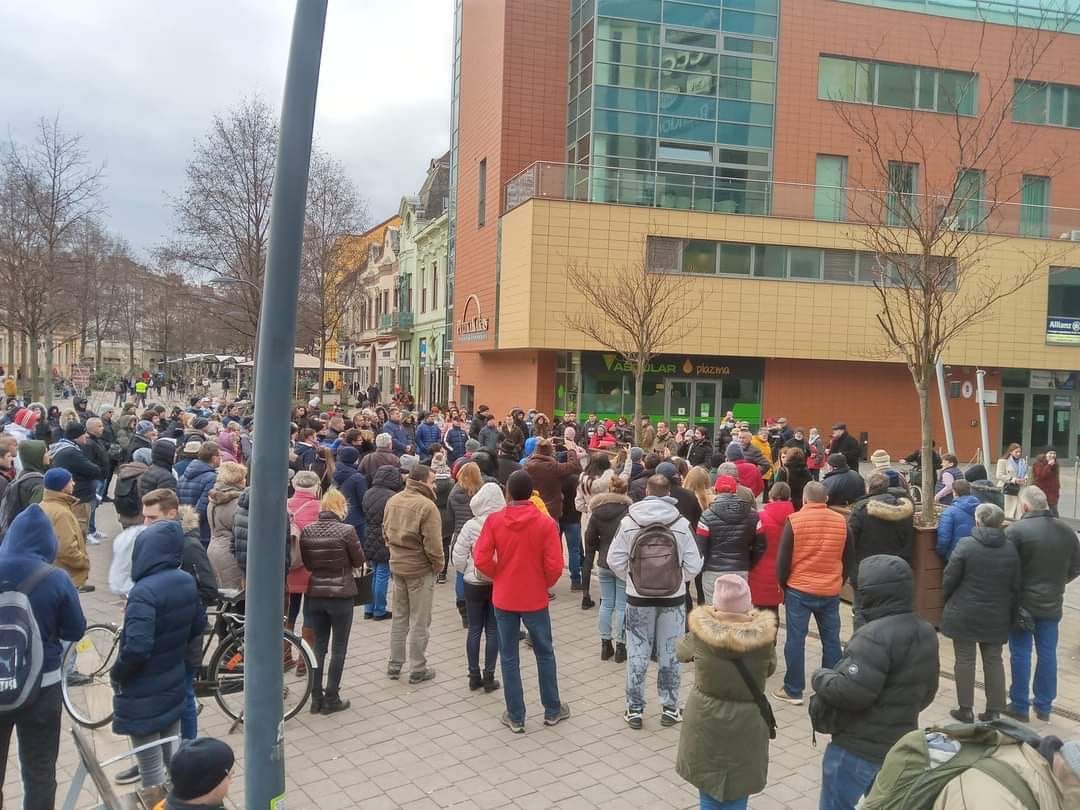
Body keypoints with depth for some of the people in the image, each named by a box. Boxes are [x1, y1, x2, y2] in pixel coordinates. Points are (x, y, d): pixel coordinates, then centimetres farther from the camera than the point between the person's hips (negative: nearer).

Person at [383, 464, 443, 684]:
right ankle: (418, 670, 16)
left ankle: (394, 665, 28)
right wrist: (438, 565, -7)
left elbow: (386, 532, 12)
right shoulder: (426, 506, -22)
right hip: (420, 569, -7)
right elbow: (432, 543, -22)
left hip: (397, 566, 7)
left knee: (399, 618, 20)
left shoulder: (392, 501, 2)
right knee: (420, 622, 7)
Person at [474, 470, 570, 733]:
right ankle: (552, 710, 28)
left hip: (503, 598, 1)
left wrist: (499, 575, 8)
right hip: (535, 598, 0)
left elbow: (481, 560, -11)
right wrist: (545, 583, 7)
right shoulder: (546, 522, -13)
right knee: (545, 654, 17)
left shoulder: (493, 520, -10)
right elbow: (554, 566, -13)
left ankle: (515, 717, 18)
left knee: (509, 657, 11)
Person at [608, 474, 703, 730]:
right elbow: (693, 565, -7)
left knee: (637, 655, 10)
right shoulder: (681, 524, -10)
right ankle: (669, 708, 22)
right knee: (670, 654, 12)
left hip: (638, 598, 0)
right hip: (673, 598, 0)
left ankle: (635, 709, 18)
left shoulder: (628, 522, -11)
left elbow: (615, 561, -8)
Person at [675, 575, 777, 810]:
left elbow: (681, 652, 5)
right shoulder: (763, 636, -17)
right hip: (746, 725, 0)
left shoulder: (702, 633, -17)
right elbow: (770, 668, 3)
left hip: (705, 722, 0)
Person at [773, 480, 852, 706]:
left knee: (795, 640, 4)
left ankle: (793, 691, 9)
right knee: (831, 640, 12)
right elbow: (849, 558, 9)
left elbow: (783, 558, -7)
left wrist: (782, 584, 8)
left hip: (799, 590, -3)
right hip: (831, 592, 3)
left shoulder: (794, 521, -11)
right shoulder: (841, 522, 0)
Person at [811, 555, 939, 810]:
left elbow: (850, 692, -29)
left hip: (858, 749, -9)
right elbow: (926, 692, 16)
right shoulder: (926, 632, 5)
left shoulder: (875, 635, -26)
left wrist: (820, 678, -11)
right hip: (900, 745, 9)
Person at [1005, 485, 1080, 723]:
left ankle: (1019, 706, 15)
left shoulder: (1016, 530, -19)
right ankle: (1044, 706, 25)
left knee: (1020, 654, 6)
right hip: (1052, 603, 5)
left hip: (1022, 603, -5)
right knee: (1048, 653, 14)